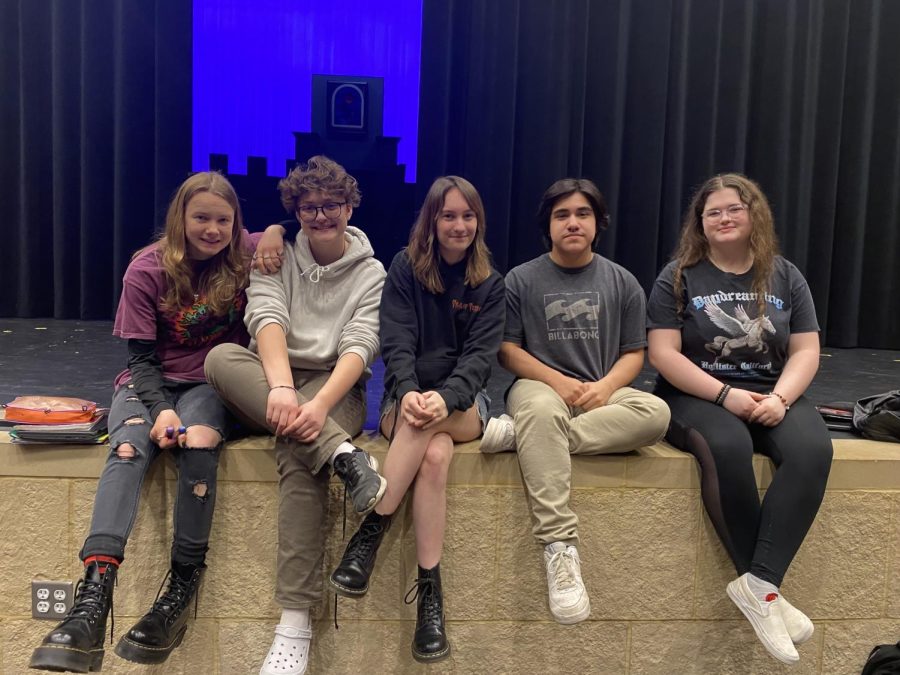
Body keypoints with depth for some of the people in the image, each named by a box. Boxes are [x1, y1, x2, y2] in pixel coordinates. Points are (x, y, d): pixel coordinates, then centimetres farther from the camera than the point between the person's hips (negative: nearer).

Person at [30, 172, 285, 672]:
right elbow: (142, 356, -6)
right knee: (128, 449, -33)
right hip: (149, 383, 0)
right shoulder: (147, 270, -4)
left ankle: (183, 586, -27)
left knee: (198, 444, -35)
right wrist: (161, 409, -24)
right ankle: (94, 596, -45)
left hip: (212, 384, 0)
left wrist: (277, 230, -13)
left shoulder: (246, 254, 0)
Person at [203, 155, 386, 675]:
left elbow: (359, 346, -7)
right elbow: (268, 319, -9)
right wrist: (281, 387, -30)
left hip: (336, 389, -2)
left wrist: (319, 404, -28)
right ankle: (343, 454, -39)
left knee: (298, 450, -35)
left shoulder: (371, 273, 8)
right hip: (268, 386, 3)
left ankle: (296, 622, -33)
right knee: (221, 357, -30)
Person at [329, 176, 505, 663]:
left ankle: (371, 530, -30)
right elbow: (396, 342, -8)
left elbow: (480, 354, -7)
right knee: (434, 454, -34)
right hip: (406, 397, 0)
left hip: (465, 403, 0)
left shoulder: (490, 283, 6)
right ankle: (429, 588, -32)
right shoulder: (405, 267, 4)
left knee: (428, 425, -36)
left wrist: (445, 397, -28)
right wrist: (408, 392, -29)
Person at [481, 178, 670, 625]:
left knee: (656, 412, -30)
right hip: (540, 386, -2)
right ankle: (560, 546, -41)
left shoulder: (622, 283, 12)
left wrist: (605, 386, -12)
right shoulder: (521, 280, 7)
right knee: (542, 411, -40)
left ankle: (520, 433, -30)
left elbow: (633, 353, 10)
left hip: (600, 395, 3)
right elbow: (507, 349, 2)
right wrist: (558, 381, -12)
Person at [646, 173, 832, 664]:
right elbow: (663, 354, -7)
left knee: (812, 450, -30)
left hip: (772, 395, 3)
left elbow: (805, 351, 6)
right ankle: (767, 588, -24)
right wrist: (726, 395, -18)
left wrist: (779, 398, -14)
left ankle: (758, 583, -30)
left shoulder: (784, 276, 11)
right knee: (727, 448, -36)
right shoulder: (678, 277, 1)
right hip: (697, 395, -3)